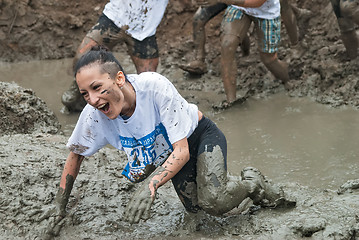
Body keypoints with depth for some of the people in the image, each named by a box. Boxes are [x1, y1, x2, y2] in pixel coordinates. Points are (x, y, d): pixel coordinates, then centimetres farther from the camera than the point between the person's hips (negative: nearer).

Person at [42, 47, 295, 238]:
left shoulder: (155, 87, -39)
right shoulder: (94, 116, -27)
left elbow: (182, 151, -36)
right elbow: (75, 155, -6)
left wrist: (150, 185, -52)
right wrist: (60, 208, -4)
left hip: (200, 136, -5)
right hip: (167, 152, 5)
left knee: (214, 201, -26)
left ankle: (252, 182, 5)